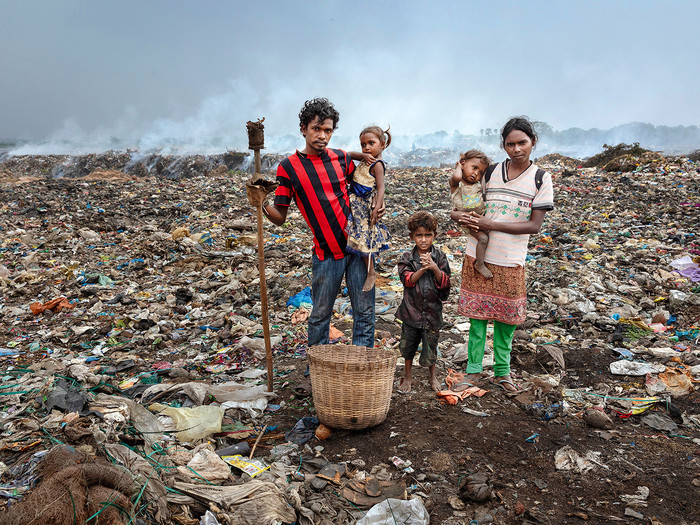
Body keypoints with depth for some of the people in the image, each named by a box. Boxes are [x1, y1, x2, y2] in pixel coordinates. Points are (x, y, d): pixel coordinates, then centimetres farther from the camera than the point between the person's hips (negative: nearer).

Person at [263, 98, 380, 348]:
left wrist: (374, 209, 2)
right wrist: (263, 205, -24)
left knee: (364, 312, 6)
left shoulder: (341, 158, 6)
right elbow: (280, 217, -3)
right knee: (320, 315, 8)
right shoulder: (289, 167, -3)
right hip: (325, 253, -3)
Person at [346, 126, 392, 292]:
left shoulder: (377, 164, -14)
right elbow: (350, 154, 17)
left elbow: (380, 188, -19)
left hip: (366, 204, -9)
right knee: (361, 237, 13)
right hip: (356, 202, 9)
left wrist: (377, 208, -27)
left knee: (364, 237, -7)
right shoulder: (367, 159, 11)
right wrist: (363, 155, -1)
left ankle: (371, 272, 2)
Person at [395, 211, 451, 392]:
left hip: (432, 310, 0)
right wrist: (422, 269, -27)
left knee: (430, 345, 10)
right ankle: (408, 377, 31)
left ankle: (431, 376, 35)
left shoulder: (439, 257, -1)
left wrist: (434, 268, -22)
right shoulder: (407, 258, -1)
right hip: (412, 310, 0)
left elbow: (445, 283, -6)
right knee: (407, 345, 10)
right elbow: (407, 280, -12)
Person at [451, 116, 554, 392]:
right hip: (478, 256, 1)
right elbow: (471, 204, 12)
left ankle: (502, 371, 25)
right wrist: (460, 215, -12)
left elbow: (534, 225, -8)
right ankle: (473, 369, 19)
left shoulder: (541, 179, -2)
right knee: (477, 314, 6)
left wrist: (491, 224, -16)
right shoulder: (491, 172, 4)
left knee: (506, 318, 8)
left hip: (510, 261, -1)